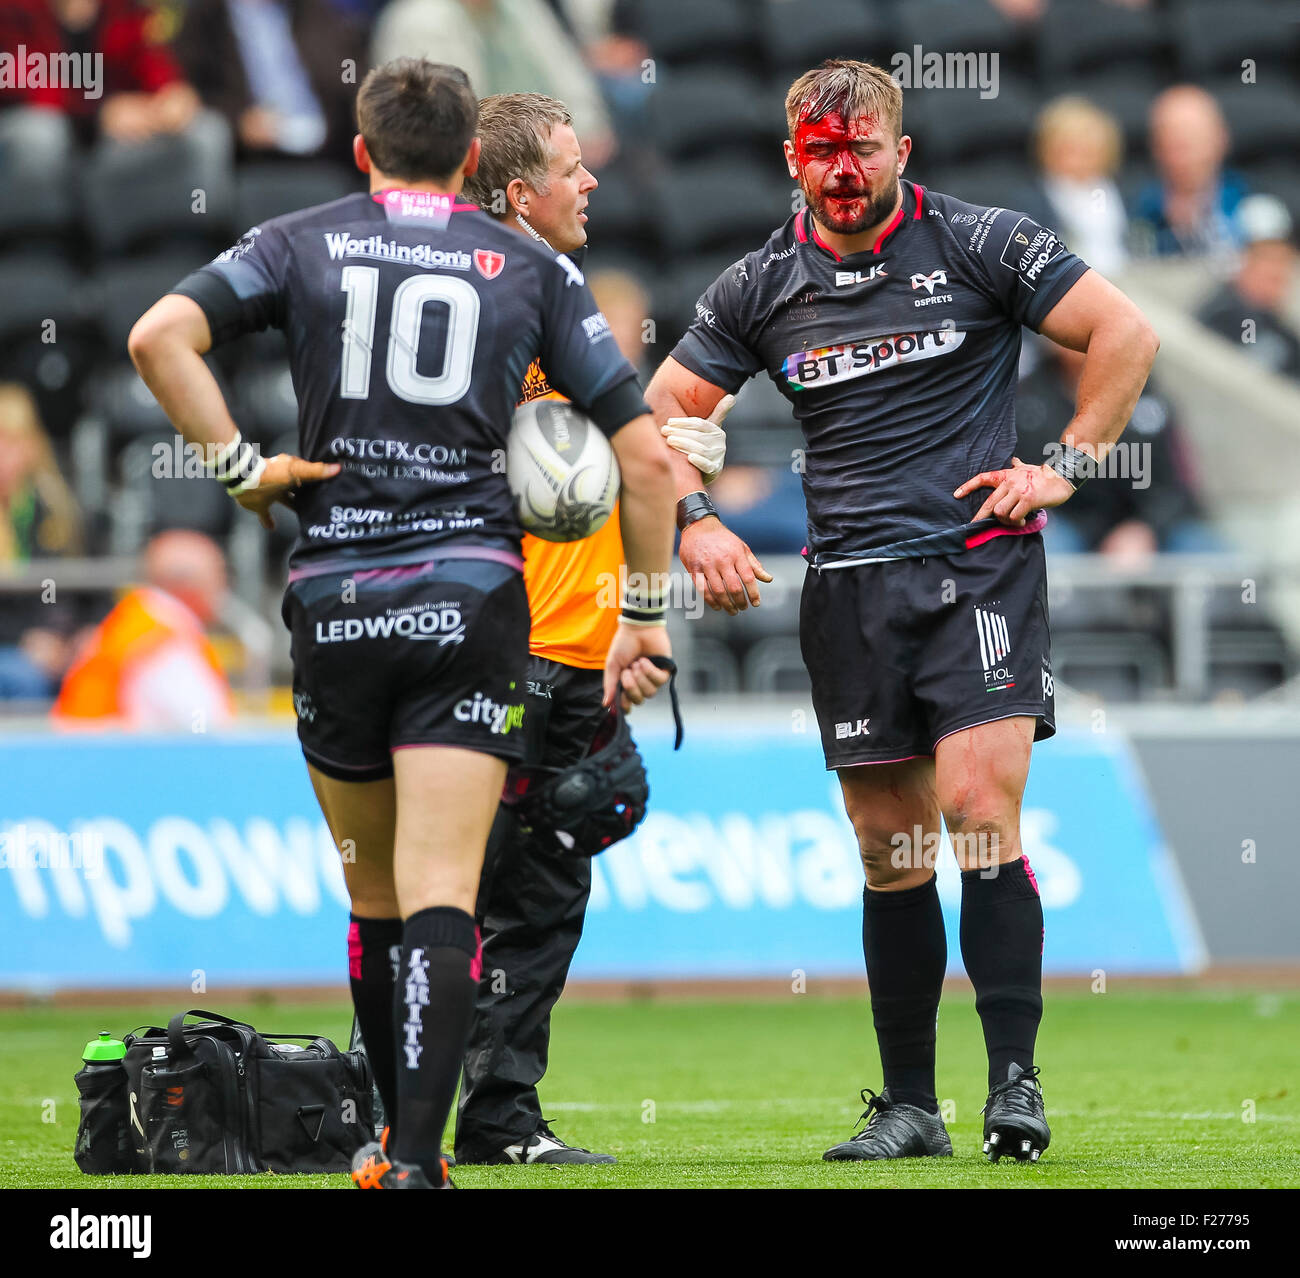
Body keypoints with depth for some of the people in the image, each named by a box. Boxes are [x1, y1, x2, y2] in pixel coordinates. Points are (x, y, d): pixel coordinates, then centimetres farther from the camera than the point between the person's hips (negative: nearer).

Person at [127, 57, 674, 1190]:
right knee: (441, 894, -8)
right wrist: (650, 618, 16)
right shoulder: (533, 269, 9)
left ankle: (401, 1140, 27)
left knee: (375, 896, 16)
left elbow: (161, 336, -10)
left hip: (333, 603, 1)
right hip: (473, 597, -1)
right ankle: (417, 1157, -23)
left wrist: (236, 466, -2)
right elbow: (644, 455, 7)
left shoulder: (301, 245, 8)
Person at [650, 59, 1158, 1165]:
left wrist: (1067, 467, -3)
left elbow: (1126, 333, 1)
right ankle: (909, 1106, 11)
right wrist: (697, 522, 1)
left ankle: (1015, 1078, -13)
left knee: (980, 812, -16)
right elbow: (663, 411, 16)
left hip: (980, 564, -3)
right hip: (851, 590, 3)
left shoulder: (978, 245, -2)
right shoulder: (763, 287, 8)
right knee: (891, 854, 5)